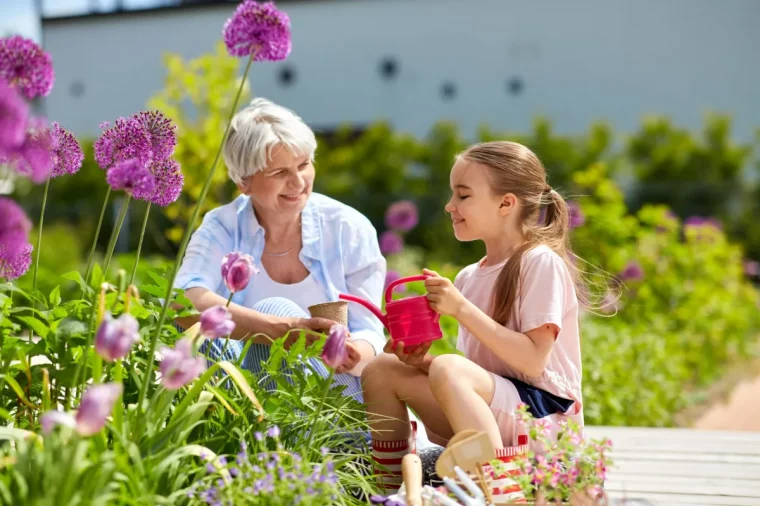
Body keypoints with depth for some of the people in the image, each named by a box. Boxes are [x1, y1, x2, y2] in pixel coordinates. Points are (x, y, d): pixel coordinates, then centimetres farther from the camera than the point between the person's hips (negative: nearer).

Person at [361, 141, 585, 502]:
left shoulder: (541, 263, -9)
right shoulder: (469, 277, 13)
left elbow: (533, 361, -18)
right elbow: (479, 366, 12)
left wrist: (462, 308, -20)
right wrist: (423, 361, -7)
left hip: (544, 414, -8)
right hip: (488, 418, 8)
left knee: (448, 370, -32)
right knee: (381, 371, 0)